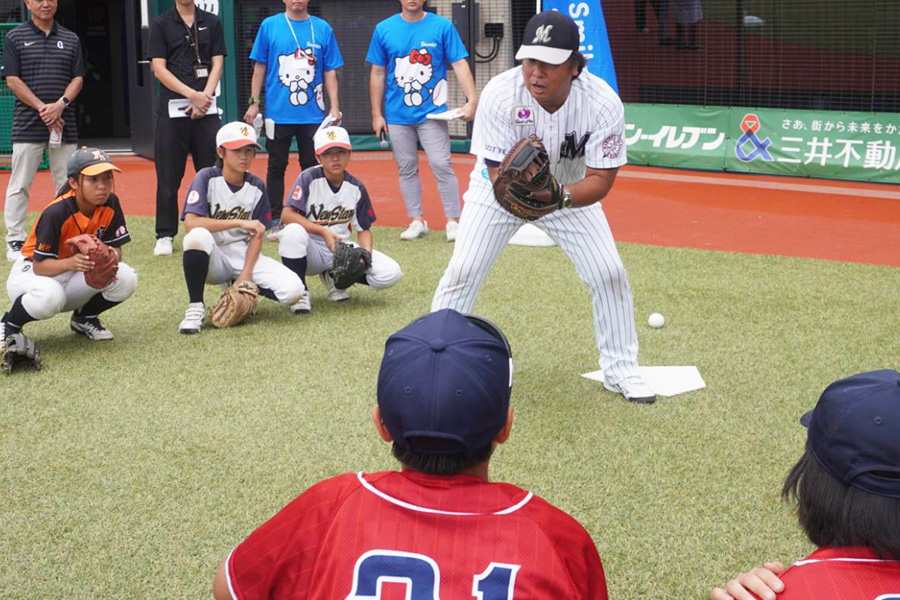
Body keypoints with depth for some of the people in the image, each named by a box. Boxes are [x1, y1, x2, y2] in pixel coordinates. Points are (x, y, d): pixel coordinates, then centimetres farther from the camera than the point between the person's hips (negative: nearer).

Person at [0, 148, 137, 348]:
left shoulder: (110, 204, -12)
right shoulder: (56, 213, -27)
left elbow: (115, 249, -6)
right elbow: (40, 266, -26)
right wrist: (70, 263, -46)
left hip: (76, 278, 5)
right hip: (31, 272, -5)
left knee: (126, 279, -21)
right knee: (49, 296, -41)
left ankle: (84, 318, 8)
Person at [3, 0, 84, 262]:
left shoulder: (71, 39, 12)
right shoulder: (15, 38, 3)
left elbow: (77, 78, 7)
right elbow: (13, 80, -3)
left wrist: (60, 105, -11)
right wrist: (42, 109, -12)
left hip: (64, 123, 3)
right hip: (27, 124, -3)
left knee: (68, 184, 4)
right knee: (20, 185, -2)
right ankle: (15, 241, 4)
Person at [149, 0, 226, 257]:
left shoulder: (212, 23, 10)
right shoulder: (161, 24, 4)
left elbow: (217, 64, 5)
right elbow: (159, 69, -3)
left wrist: (204, 97, -10)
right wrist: (192, 95, -14)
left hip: (206, 109, 2)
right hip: (172, 109, -1)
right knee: (168, 175, 1)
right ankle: (165, 235, 9)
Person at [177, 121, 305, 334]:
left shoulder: (256, 187, 1)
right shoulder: (207, 178, -10)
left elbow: (256, 236, 1)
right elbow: (190, 223, -24)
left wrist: (245, 276, -14)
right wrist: (240, 223, -28)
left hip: (243, 255, 3)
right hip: (212, 257, -3)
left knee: (293, 290, -20)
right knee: (198, 236, -39)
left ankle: (239, 287, 9)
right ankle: (195, 308, -19)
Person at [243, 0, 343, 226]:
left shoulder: (323, 29, 5)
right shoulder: (269, 26, 3)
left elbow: (330, 71, 6)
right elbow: (259, 67, 6)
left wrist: (334, 106, -2)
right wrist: (254, 103, 0)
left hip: (313, 114, 1)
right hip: (278, 112, -1)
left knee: (312, 167, 5)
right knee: (276, 167, 6)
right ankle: (275, 220, 13)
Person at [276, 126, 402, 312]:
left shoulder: (356, 187, 1)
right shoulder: (309, 178, -10)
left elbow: (363, 229, 6)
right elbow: (287, 215, -20)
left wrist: (366, 252, -15)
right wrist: (323, 231, -29)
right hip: (312, 251, -4)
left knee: (391, 274, -17)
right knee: (293, 232, -39)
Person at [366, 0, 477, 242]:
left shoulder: (442, 27, -1)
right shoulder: (384, 29, 4)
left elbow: (460, 64, -6)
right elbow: (378, 73, 8)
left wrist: (472, 99, -19)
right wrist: (376, 114, 5)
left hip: (432, 113, -2)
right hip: (397, 115, 2)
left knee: (441, 165, -8)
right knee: (406, 168, 7)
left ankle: (453, 220, 1)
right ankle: (417, 220, 18)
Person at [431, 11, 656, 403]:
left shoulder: (603, 104, -30)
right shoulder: (499, 93, -32)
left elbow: (600, 179, -27)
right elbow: (497, 172, -27)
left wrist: (560, 196, -48)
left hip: (571, 190, 1)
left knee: (609, 274, -6)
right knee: (463, 271, -10)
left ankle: (620, 370, 15)